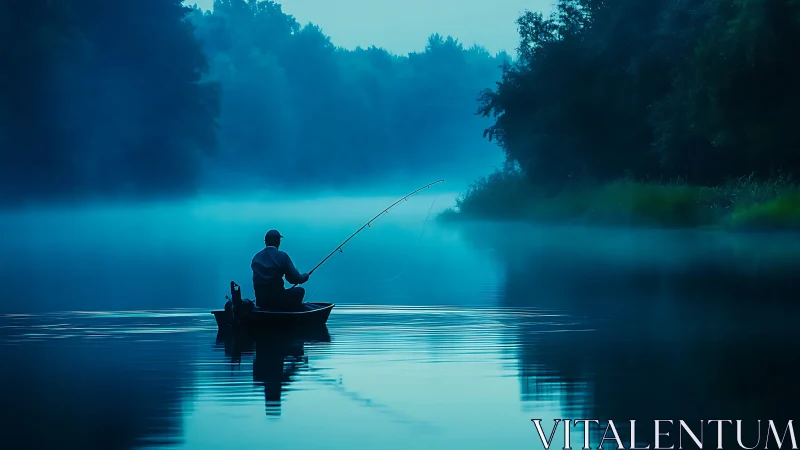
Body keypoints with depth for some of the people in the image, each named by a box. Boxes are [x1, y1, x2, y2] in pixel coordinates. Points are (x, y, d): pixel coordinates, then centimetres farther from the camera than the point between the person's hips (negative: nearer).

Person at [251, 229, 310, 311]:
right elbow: (294, 279, -5)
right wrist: (305, 276, 17)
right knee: (300, 291, 17)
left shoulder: (256, 257, 9)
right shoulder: (282, 256, -6)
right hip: (277, 300, -5)